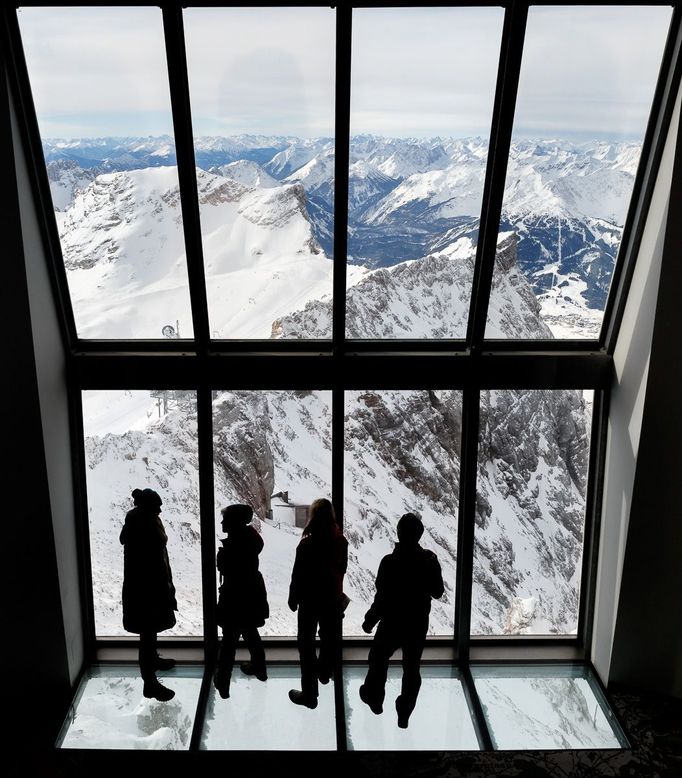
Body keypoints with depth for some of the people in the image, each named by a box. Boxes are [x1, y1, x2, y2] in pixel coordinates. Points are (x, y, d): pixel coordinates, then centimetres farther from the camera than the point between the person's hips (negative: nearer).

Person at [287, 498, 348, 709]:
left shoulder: (307, 544, -21)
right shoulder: (341, 541, -7)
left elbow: (298, 575, -14)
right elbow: (342, 568, 6)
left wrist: (293, 598, 0)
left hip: (311, 599, -5)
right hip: (334, 597, 5)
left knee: (307, 644, 5)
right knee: (330, 637, 24)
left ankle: (309, 693, 8)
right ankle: (325, 672, 47)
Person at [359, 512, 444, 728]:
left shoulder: (390, 562, -23)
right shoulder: (430, 560, -11)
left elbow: (382, 598, -20)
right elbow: (438, 592, 1)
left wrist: (369, 620, -5)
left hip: (392, 623, -3)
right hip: (419, 624, 3)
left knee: (378, 659, 22)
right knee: (411, 668, 16)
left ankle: (374, 698, 41)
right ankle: (404, 714, 24)